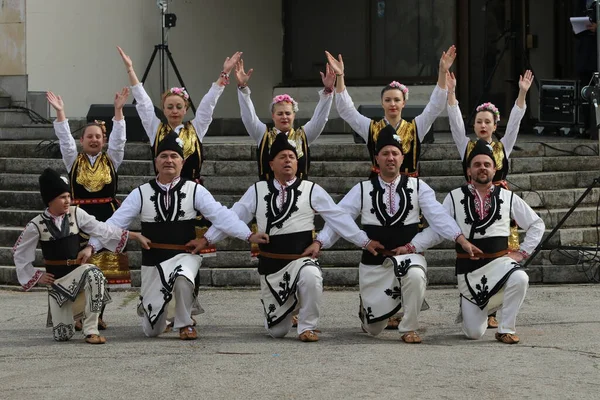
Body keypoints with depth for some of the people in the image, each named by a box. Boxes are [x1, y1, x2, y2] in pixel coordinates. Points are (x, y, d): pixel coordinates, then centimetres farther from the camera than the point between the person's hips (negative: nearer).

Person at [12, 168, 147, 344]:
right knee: (62, 335, -3)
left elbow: (101, 230, -3)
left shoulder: (76, 214, -6)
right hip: (56, 280, 0)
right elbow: (19, 253, 3)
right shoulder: (37, 225, -9)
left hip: (79, 271, 0)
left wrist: (131, 235, -7)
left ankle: (91, 330, -25)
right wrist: (36, 276, 0)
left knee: (93, 273, -39)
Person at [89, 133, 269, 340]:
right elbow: (116, 222, -3)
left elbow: (220, 214, -11)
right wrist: (92, 246, -15)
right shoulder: (141, 193, 0)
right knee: (152, 331, 5)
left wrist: (249, 235, -23)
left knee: (182, 278, -39)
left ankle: (185, 323, -10)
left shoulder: (194, 190, -3)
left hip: (184, 256, -1)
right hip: (153, 261, 1)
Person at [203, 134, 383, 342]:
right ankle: (286, 309, 44)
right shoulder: (257, 191, 6)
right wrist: (207, 239, 1)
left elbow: (338, 218, 0)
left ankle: (307, 326, -15)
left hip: (302, 260, -2)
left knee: (311, 277, -40)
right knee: (276, 331, 6)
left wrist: (365, 242, -4)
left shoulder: (311, 190, 1)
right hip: (270, 265, 2)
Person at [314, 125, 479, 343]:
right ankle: (367, 310, 47)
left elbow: (437, 215, -10)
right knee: (373, 329, 7)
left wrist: (461, 239, -24)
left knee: (416, 275, -39)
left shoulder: (417, 187, 0)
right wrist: (319, 243, -18)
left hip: (408, 255, -1)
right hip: (374, 260, 1)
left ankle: (409, 329, -16)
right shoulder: (362, 190, 2)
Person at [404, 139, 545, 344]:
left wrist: (522, 252, 3)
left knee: (520, 279, -35)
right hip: (468, 267, -1)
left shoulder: (507, 197, 5)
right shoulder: (455, 197, 1)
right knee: (474, 333, -2)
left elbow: (536, 224, 13)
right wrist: (410, 247, -13)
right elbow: (436, 230, -1)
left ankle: (506, 329, -14)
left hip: (499, 262, 1)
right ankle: (468, 308, 35)